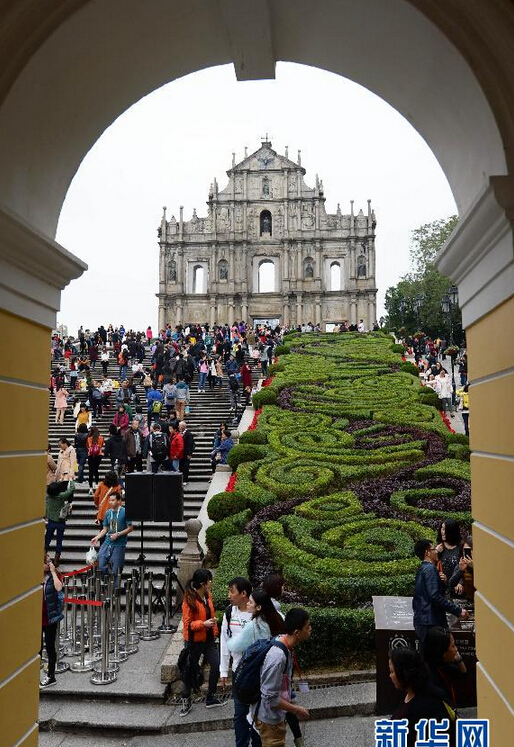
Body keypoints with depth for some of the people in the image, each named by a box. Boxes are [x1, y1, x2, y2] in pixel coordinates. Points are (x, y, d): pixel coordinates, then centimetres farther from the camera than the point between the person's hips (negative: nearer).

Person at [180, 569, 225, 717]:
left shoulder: (207, 595, 2)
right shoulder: (189, 600, -20)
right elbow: (187, 623, -20)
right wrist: (203, 624, -31)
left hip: (209, 639, 6)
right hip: (194, 642, -6)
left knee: (217, 666, 1)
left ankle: (211, 698, 19)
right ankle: (185, 702, 27)